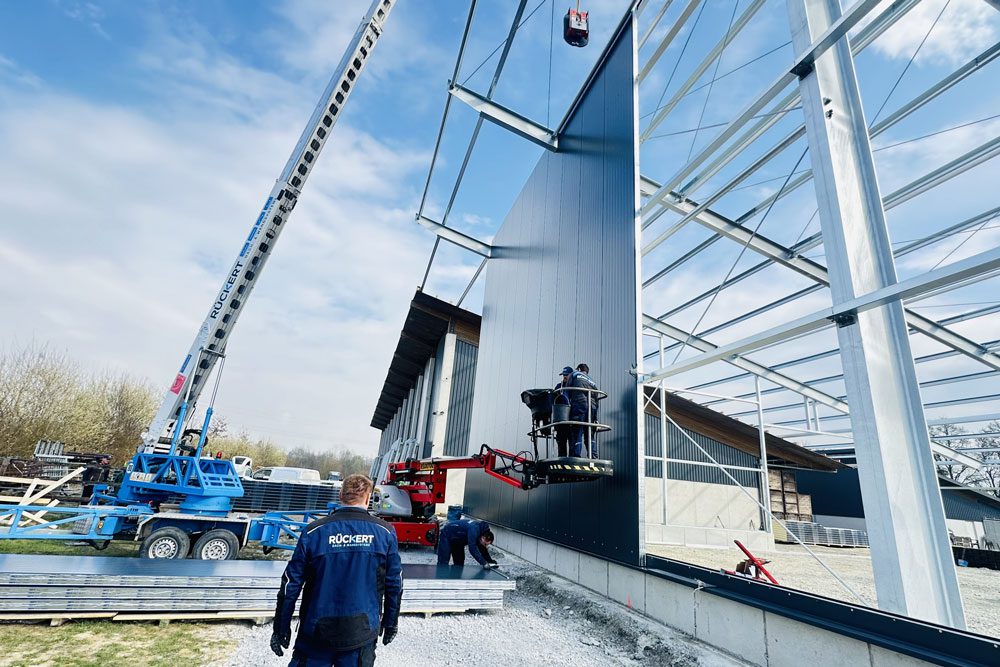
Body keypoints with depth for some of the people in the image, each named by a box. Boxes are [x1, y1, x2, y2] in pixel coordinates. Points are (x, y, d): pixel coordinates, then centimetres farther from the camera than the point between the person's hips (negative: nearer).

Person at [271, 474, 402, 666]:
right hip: (362, 634, 0)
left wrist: (281, 628, 9)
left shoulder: (314, 531, -7)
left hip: (317, 631, 0)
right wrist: (390, 624, 13)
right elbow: (394, 584, 0)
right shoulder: (385, 532, -6)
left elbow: (291, 584, -3)